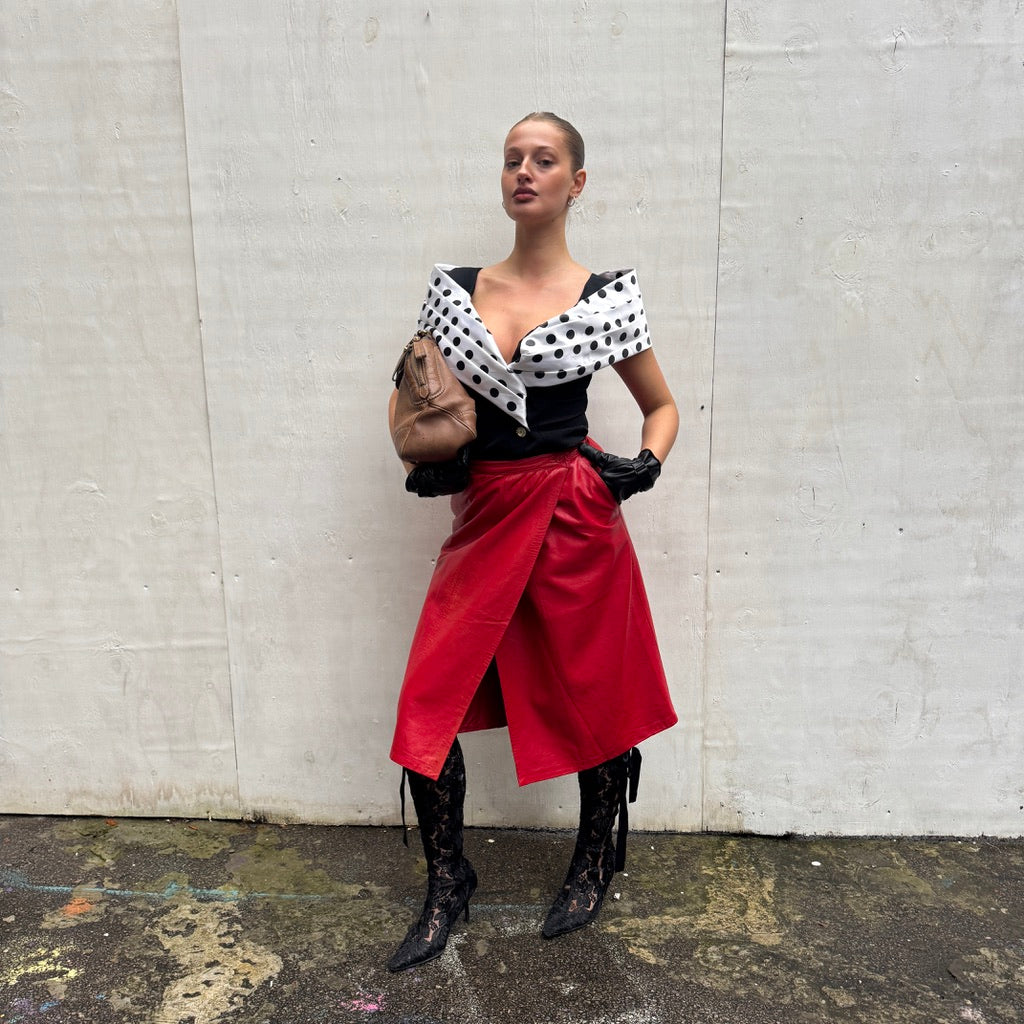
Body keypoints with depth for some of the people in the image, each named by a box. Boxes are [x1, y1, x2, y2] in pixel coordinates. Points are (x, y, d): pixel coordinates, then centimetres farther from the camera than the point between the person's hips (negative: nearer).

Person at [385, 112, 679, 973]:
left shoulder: (605, 298, 0)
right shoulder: (455, 287, 7)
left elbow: (663, 405, 10)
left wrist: (647, 464, -9)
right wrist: (423, 462, -1)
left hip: (573, 516, -2)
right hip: (482, 518, 3)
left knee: (592, 701, 10)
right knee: (428, 709, 1)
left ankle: (596, 865, 38)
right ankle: (449, 884, 25)